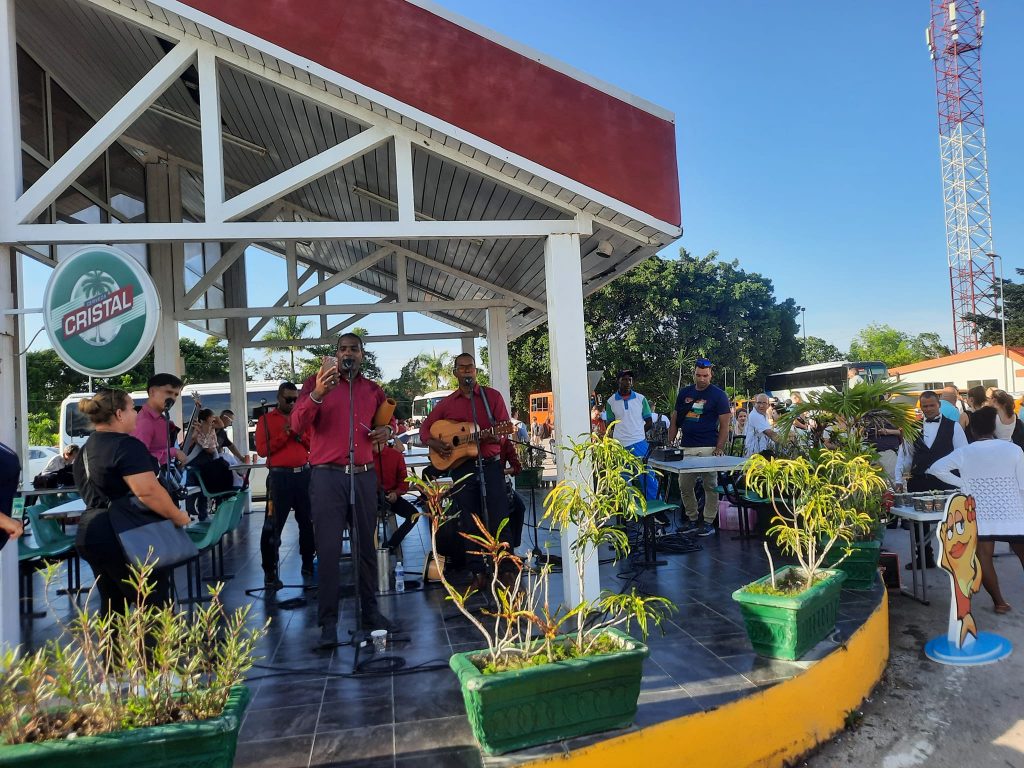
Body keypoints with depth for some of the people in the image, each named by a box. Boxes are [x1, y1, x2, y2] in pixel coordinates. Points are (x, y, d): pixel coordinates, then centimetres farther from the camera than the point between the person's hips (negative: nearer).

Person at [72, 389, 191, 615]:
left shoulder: (86, 449, 14)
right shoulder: (126, 445, -16)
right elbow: (148, 491, -26)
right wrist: (178, 516, -15)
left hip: (91, 534, 10)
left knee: (113, 605, 16)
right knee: (154, 605, -2)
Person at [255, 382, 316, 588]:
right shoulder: (266, 420, 3)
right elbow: (261, 449, -6)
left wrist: (300, 434, -7)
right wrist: (284, 434, -13)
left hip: (304, 474, 4)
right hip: (280, 476, -4)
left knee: (308, 521, 9)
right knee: (274, 525, -3)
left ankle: (308, 564, 22)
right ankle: (270, 572, 2)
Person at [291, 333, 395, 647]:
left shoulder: (373, 390, 13)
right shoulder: (316, 382, 1)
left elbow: (389, 418, 30)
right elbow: (297, 426, -11)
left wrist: (388, 429, 5)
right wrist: (317, 395, -29)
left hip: (364, 476, 4)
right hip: (327, 476, -3)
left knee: (366, 546, 10)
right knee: (328, 550, -3)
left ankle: (370, 611, 23)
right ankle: (328, 621, 4)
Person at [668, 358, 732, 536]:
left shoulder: (718, 395, -1)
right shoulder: (684, 393, 11)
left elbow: (724, 424, -4)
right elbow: (674, 420, 14)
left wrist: (719, 448, -14)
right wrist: (670, 444, 5)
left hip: (709, 448, -4)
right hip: (686, 448, 5)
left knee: (710, 486, 1)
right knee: (684, 486, 6)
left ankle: (709, 522, 9)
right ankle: (692, 519, 20)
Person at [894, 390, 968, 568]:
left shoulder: (953, 426, 2)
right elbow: (904, 454, 7)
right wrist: (899, 480, 1)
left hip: (944, 481, -3)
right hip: (918, 482, 3)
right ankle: (925, 558, 22)